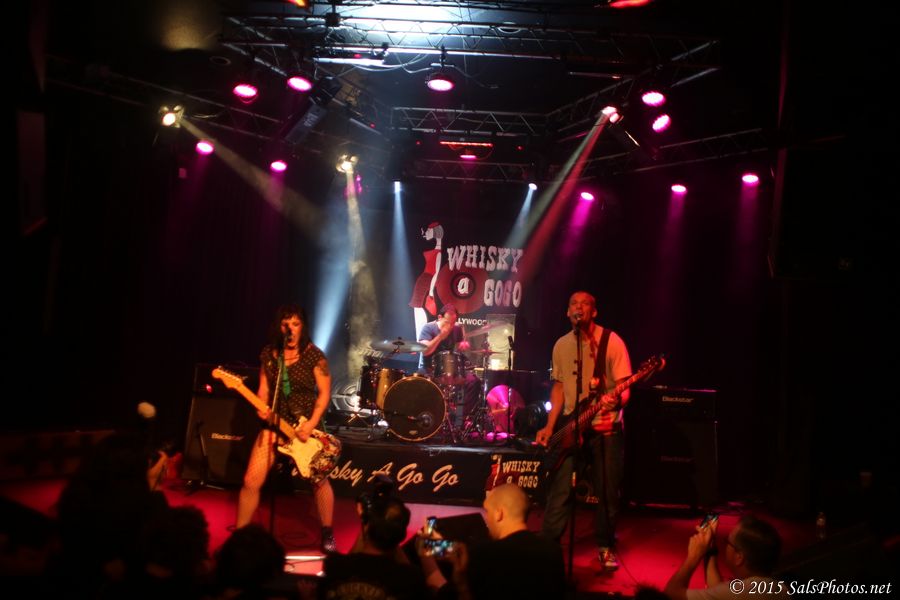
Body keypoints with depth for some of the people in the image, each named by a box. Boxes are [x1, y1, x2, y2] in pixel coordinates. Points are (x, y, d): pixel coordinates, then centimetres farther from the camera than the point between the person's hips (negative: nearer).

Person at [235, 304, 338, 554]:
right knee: (251, 481, -3)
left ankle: (328, 535, 20)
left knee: (319, 479, 0)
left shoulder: (314, 355, -8)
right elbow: (264, 389, 10)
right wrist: (262, 408, -11)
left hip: (306, 425, -3)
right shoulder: (268, 353, 3)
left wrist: (311, 424, -16)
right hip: (274, 423, 3)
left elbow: (324, 393, -7)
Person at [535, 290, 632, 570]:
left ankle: (605, 547, 23)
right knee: (560, 490, -2)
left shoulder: (611, 342, -8)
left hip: (606, 426, -3)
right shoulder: (561, 345, 7)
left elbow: (624, 387, -10)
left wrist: (616, 401, -33)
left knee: (607, 492, 5)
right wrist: (550, 426, 5)